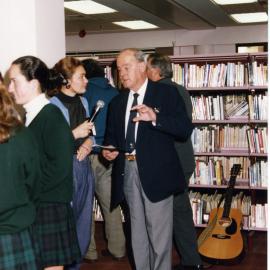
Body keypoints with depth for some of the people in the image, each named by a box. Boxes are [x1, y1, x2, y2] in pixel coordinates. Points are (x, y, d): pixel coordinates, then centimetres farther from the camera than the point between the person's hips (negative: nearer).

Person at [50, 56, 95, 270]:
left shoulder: (83, 101, 10)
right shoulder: (52, 104, -13)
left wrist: (88, 143, -1)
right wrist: (75, 134, -20)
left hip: (84, 165, 7)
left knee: (84, 222, 13)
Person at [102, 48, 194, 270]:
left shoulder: (166, 93, -2)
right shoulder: (117, 102, 14)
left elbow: (186, 129, -11)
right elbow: (112, 134, 23)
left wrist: (155, 117, -24)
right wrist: (110, 148, 0)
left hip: (156, 172, -5)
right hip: (127, 170, 5)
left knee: (159, 232, -2)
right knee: (138, 231, 15)